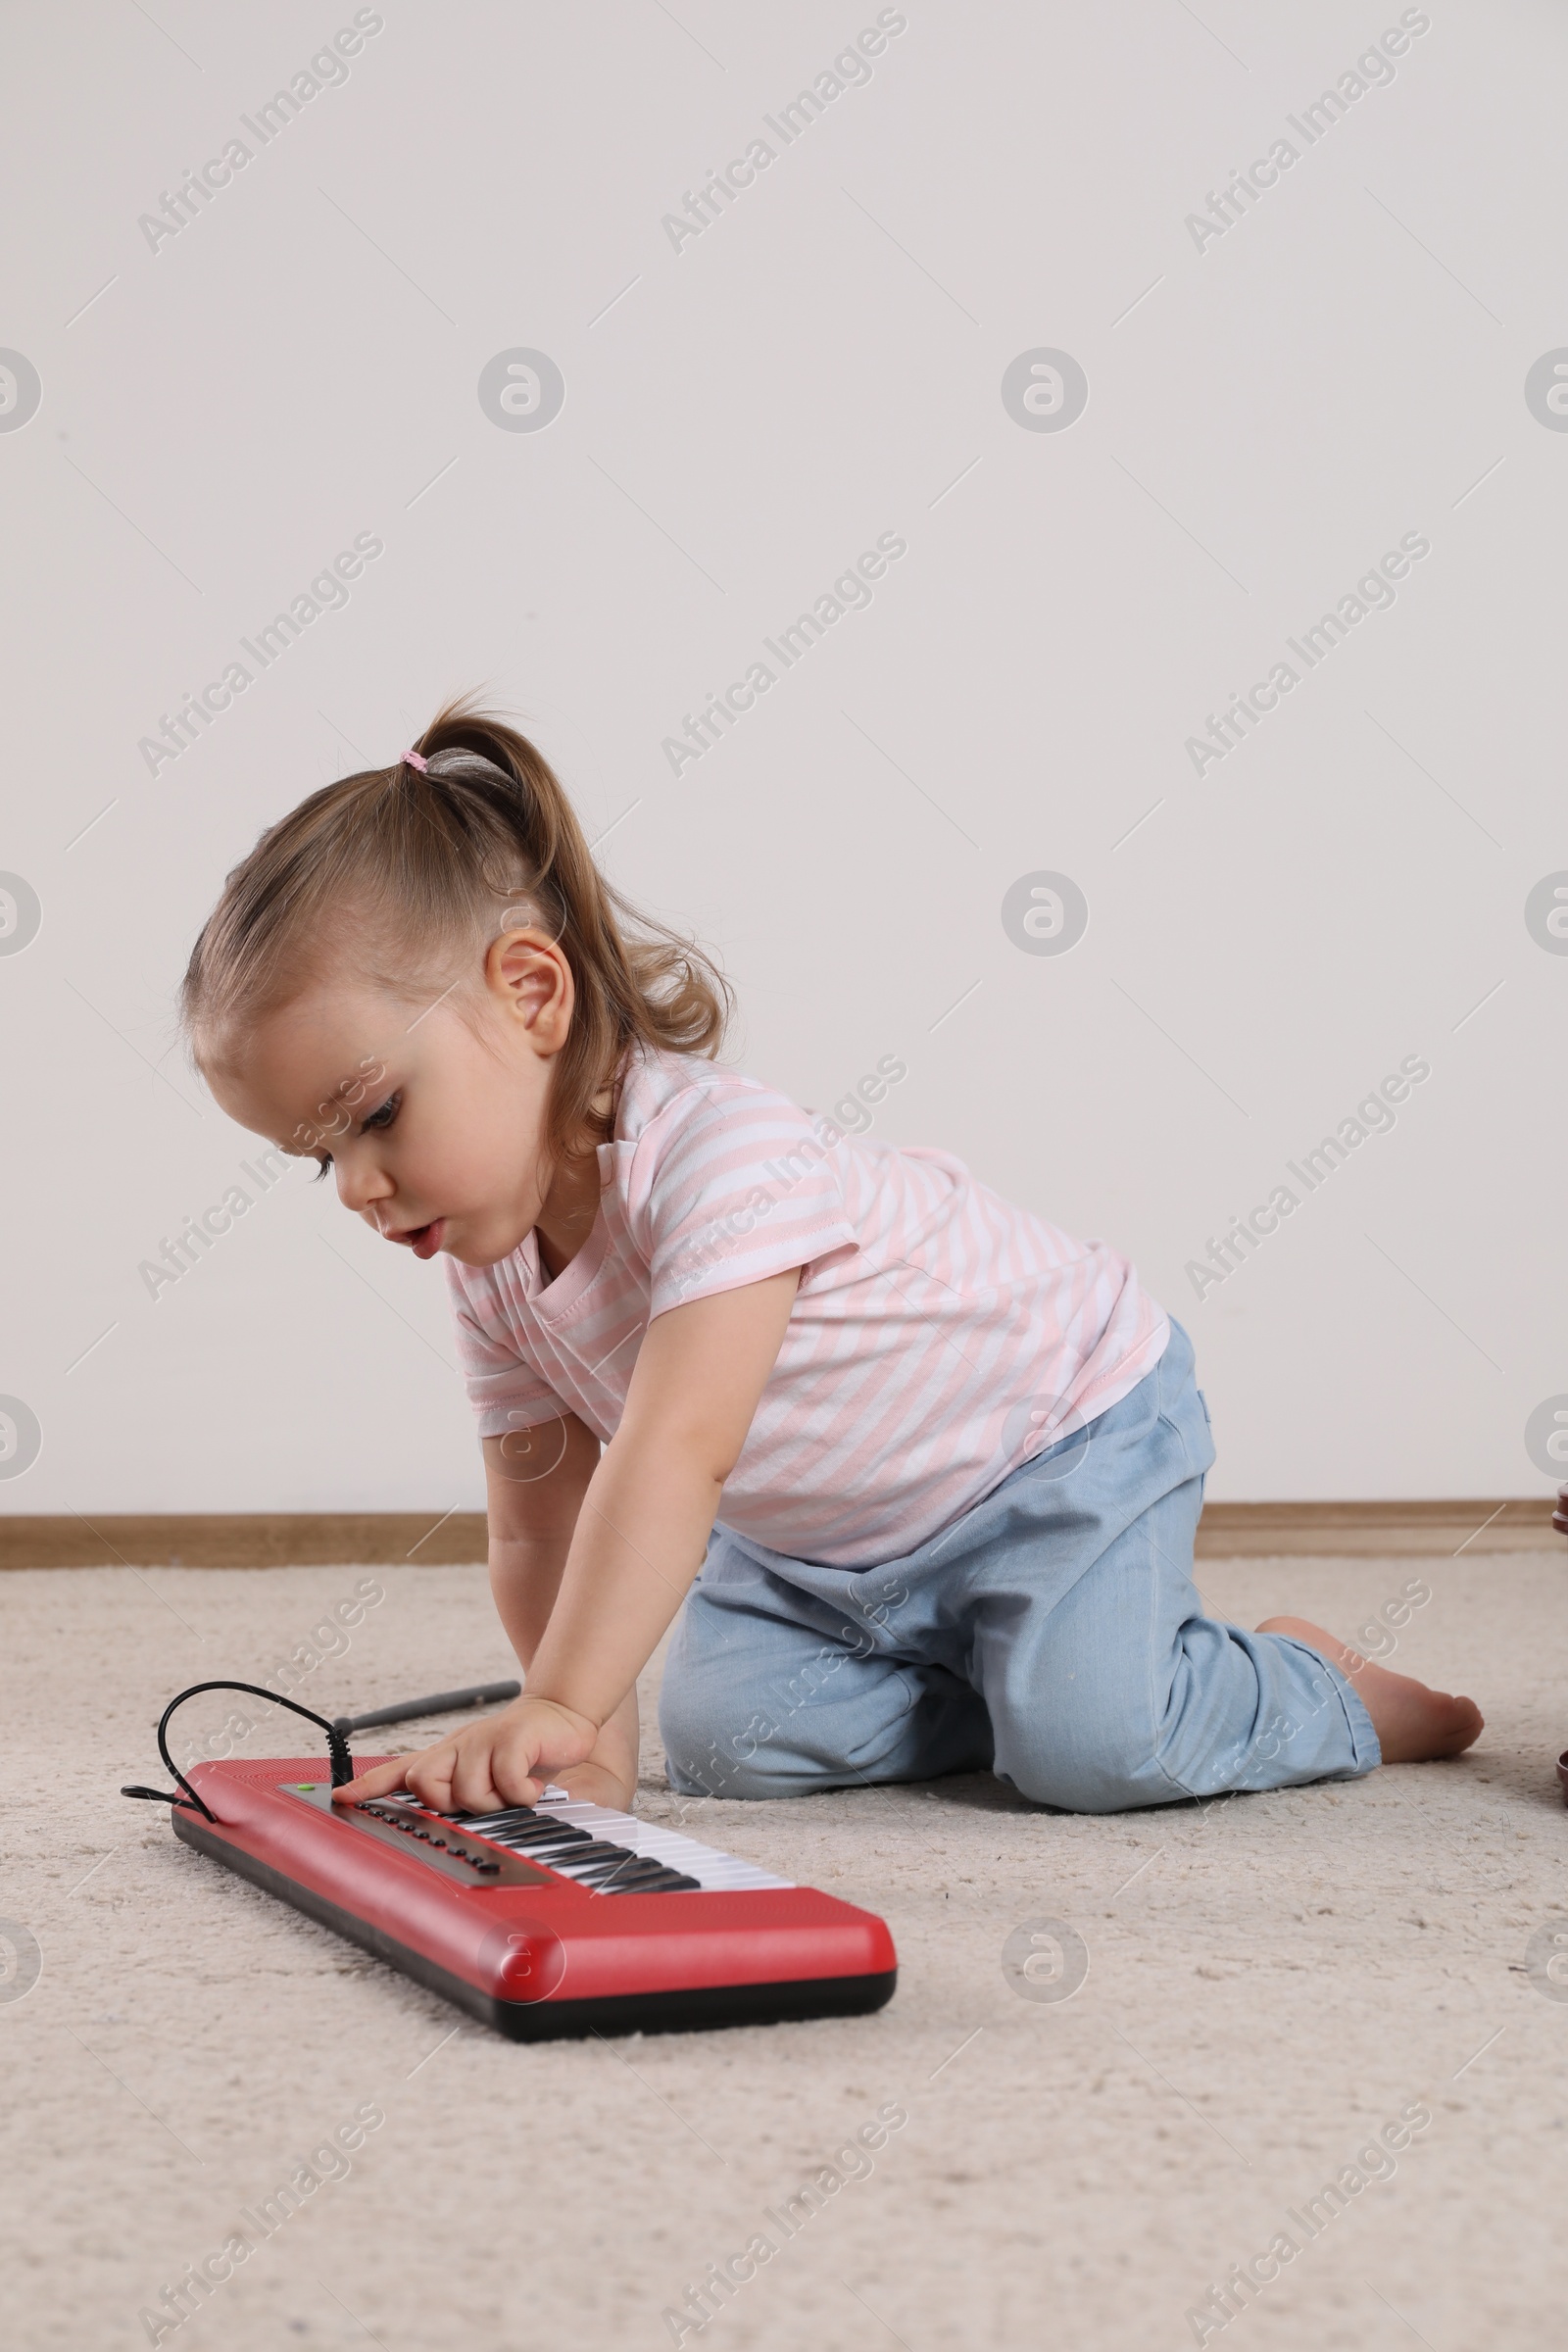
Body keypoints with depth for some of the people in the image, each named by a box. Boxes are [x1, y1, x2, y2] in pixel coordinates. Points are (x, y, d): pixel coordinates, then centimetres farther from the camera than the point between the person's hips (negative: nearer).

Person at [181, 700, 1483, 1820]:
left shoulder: (720, 1149, -35)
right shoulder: (494, 1269, -8)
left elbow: (671, 1457, -44)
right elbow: (537, 1526, -2)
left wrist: (561, 1707, -48)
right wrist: (580, 1747, -13)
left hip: (1068, 1427, -8)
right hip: (823, 1538, 8)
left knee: (1094, 1745, -23)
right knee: (726, 1738, -9)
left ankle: (1310, 1684, 8)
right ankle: (977, 1669, 12)